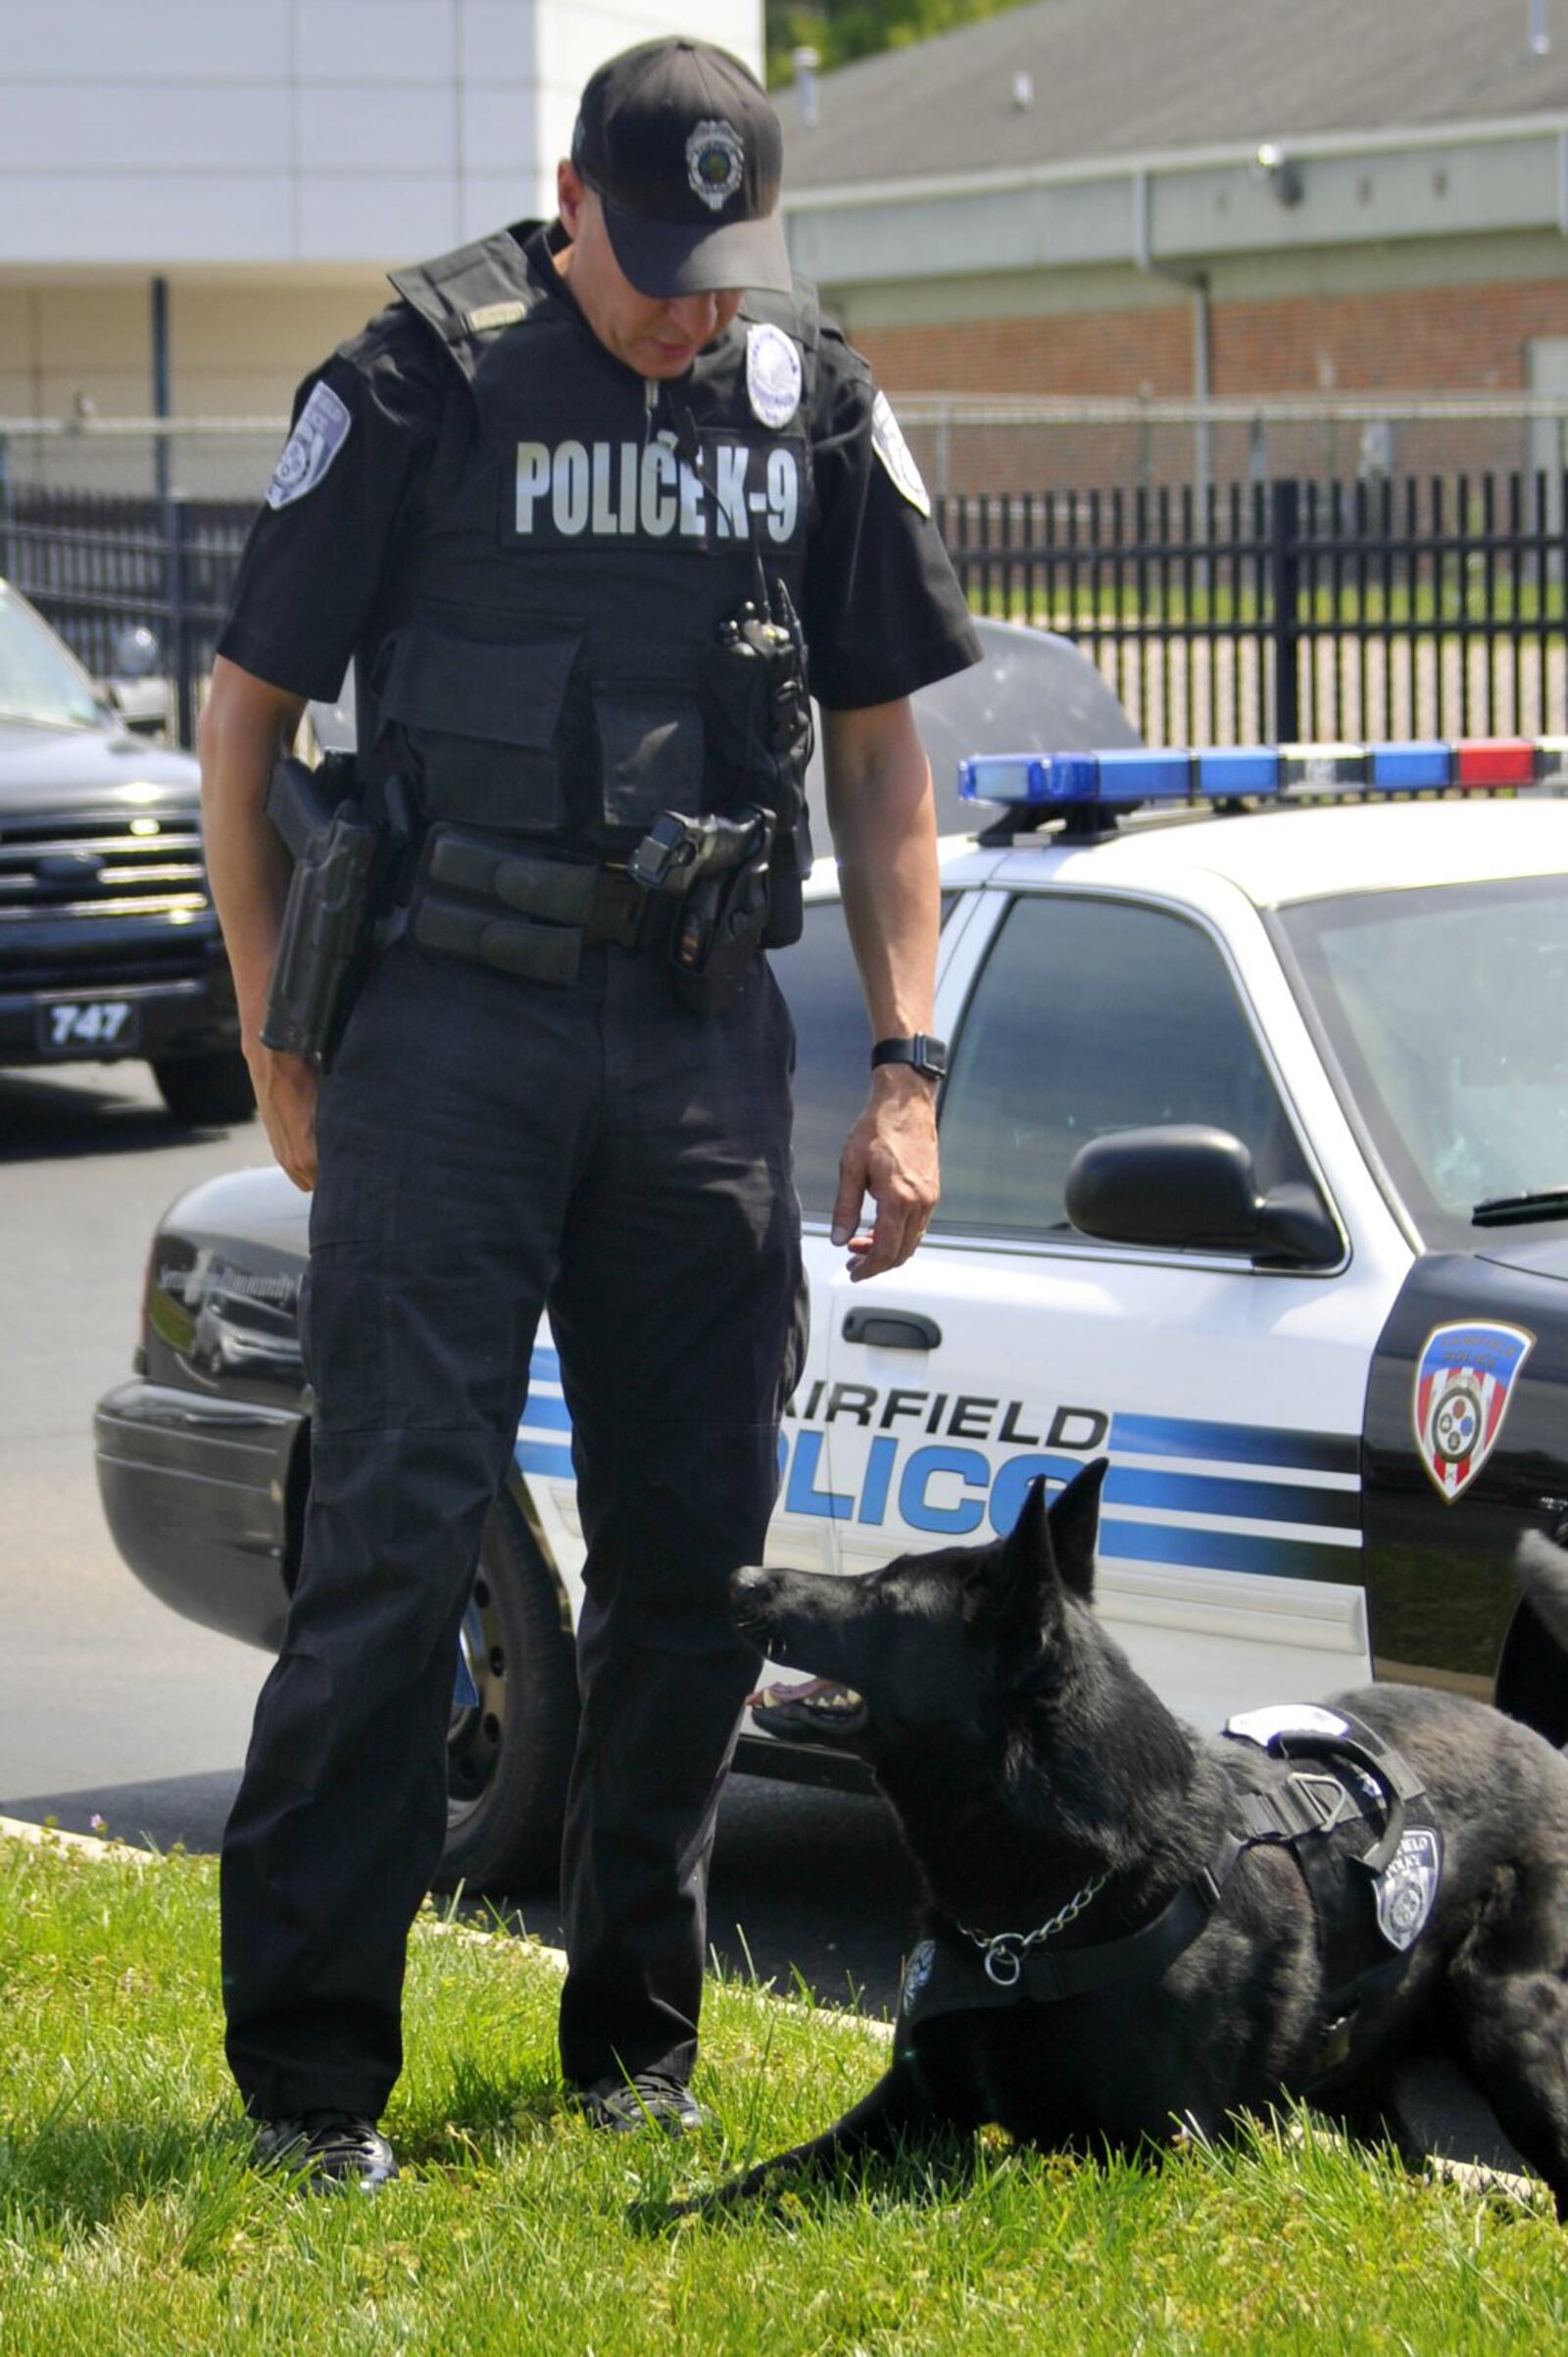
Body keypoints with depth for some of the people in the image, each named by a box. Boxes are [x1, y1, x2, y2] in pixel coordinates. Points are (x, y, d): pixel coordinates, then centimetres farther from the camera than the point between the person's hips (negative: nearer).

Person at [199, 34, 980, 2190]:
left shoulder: (814, 401, 7)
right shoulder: (419, 382, -5)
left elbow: (879, 747, 13)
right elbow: (247, 716, 1)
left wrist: (906, 1067, 7)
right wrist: (282, 1046, 1)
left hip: (705, 1038, 4)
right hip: (452, 1025, -4)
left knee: (696, 1548, 6)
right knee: (397, 1528, -8)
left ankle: (636, 2029, 20)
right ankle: (311, 2063, -2)